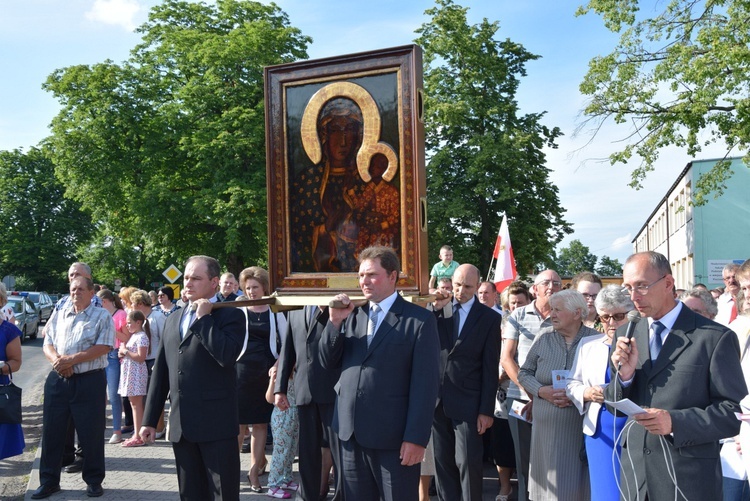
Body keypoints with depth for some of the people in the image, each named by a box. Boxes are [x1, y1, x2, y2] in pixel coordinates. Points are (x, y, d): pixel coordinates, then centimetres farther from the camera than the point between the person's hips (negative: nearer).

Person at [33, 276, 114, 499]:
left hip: (90, 381, -4)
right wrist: (57, 360, -13)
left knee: (91, 433, 2)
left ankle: (94, 481, 16)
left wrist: (72, 360, -19)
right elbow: (47, 344, 8)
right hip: (57, 380, 5)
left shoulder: (102, 316, -3)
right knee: (52, 431, 8)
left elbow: (103, 347, -13)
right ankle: (49, 481, 21)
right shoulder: (58, 315, 12)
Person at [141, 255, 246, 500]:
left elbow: (227, 356, -24)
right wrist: (150, 419, 13)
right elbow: (160, 371, 15)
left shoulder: (230, 316, -5)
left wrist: (204, 318, -15)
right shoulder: (172, 320, 15)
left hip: (216, 425, -6)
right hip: (180, 426, 6)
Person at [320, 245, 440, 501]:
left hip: (394, 437, -5)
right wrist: (335, 321, -7)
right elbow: (328, 362, 7)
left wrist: (416, 437, -15)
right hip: (351, 432, 6)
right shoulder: (353, 315, 10)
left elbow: (425, 383, -11)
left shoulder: (419, 319, -8)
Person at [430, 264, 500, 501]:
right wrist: (435, 308, -11)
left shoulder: (490, 318, -2)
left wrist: (486, 410, -6)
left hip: (467, 402, -3)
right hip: (437, 399, 3)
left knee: (468, 463, 1)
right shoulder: (439, 309, 6)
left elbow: (490, 368, -3)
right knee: (442, 462, 12)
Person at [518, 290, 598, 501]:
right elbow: (524, 373, 10)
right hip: (546, 428, 3)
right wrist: (541, 391, -8)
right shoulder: (543, 340, 6)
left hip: (581, 427, -3)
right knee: (548, 483, 9)